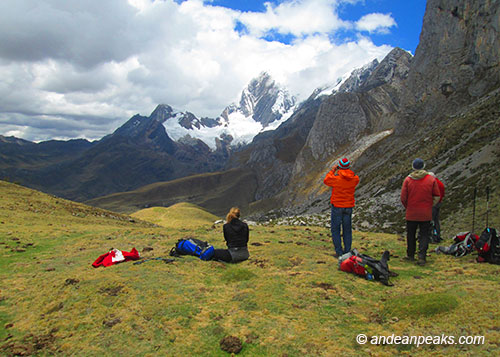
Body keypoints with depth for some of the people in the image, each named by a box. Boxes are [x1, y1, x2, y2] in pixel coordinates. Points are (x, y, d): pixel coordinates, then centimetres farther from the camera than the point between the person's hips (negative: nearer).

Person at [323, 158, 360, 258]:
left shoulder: (336, 178, -17)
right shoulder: (355, 179, -6)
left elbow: (326, 181, 3)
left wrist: (333, 170, 10)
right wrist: (347, 170, 15)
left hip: (337, 206, -4)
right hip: (349, 207, 4)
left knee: (335, 229, 5)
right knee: (347, 229, 13)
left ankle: (339, 252, 4)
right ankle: (347, 251, 17)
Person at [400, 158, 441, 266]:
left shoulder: (408, 179, -6)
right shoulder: (431, 179, -3)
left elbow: (403, 198, -6)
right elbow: (437, 197, -1)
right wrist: (429, 206, 13)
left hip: (411, 213, 0)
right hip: (426, 214, 0)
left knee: (411, 235, 14)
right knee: (424, 235, 8)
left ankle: (410, 255, 26)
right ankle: (421, 257, 0)